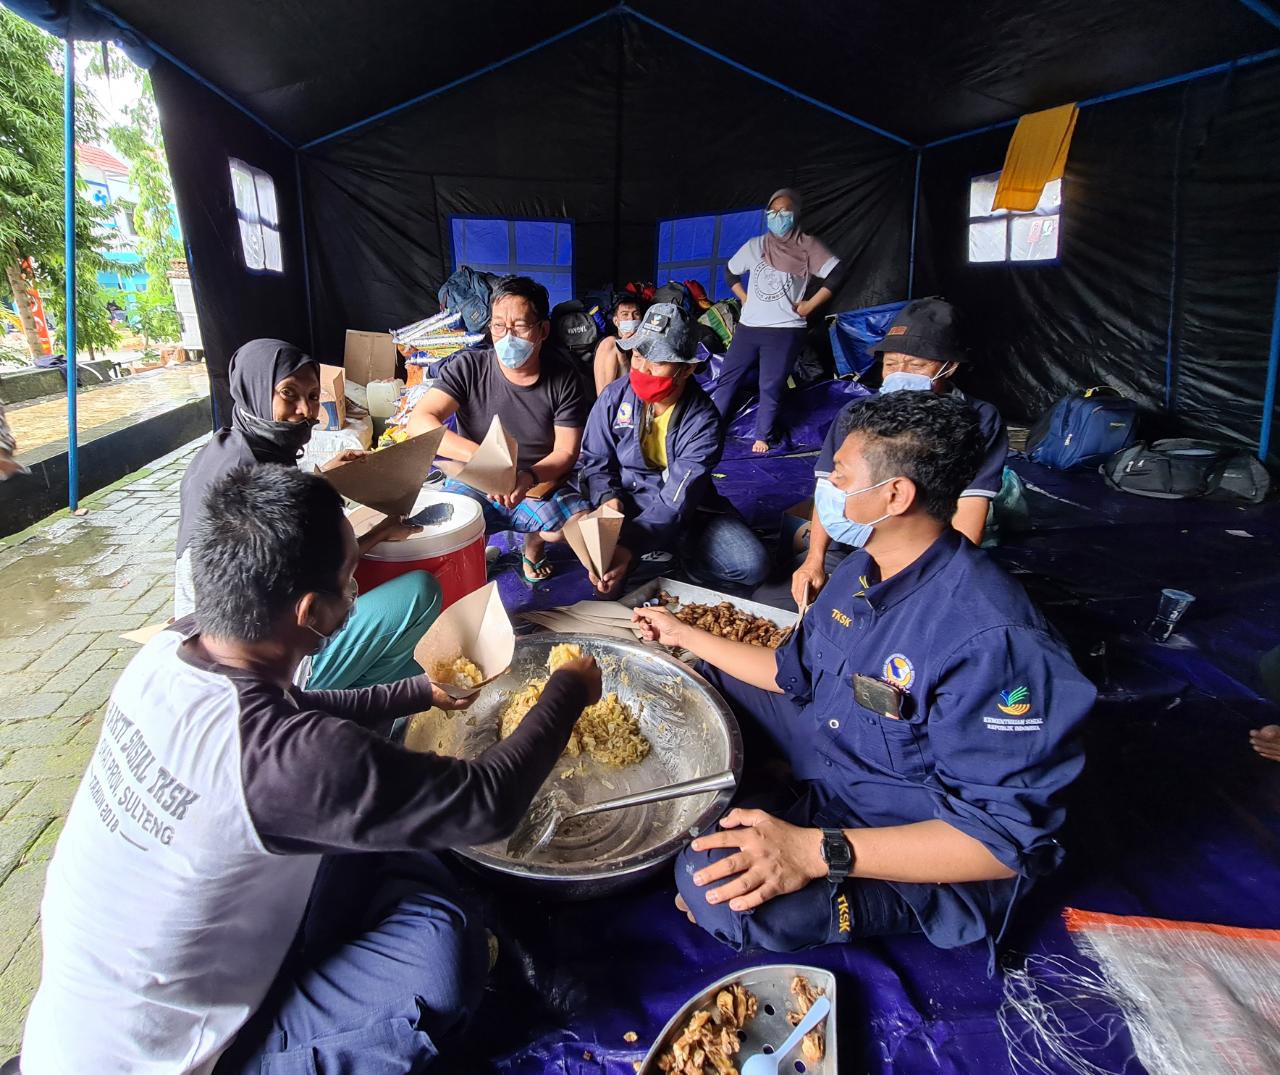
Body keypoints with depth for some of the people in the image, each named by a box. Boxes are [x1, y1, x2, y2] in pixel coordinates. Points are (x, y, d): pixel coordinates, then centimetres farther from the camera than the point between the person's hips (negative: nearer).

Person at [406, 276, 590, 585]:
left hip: (540, 485, 1)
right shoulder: (468, 368, -9)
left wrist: (528, 477, -29)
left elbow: (566, 452, -6)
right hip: (473, 484, -1)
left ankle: (533, 543, 12)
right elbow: (419, 422, -19)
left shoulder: (564, 382, -5)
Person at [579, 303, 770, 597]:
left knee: (752, 564, -20)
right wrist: (608, 497, -24)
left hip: (688, 511, -1)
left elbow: (676, 501, -26)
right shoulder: (615, 396, -10)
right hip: (627, 503, 2)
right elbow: (595, 460, -2)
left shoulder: (703, 420, -19)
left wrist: (629, 547, -38)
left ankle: (665, 558, -1)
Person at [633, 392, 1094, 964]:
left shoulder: (991, 640, -33)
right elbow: (791, 672, 11)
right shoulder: (863, 569, -4)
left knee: (718, 887, -33)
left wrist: (817, 852, -38)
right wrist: (687, 635, 15)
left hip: (925, 850, -8)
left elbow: (1005, 837, -30)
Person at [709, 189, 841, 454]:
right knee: (727, 379, 3)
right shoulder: (755, 246, 10)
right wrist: (746, 300, 12)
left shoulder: (807, 247, -1)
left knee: (771, 388, -3)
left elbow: (838, 274, -9)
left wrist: (809, 305, -10)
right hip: (748, 327, 4)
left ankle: (762, 438, 9)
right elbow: (730, 273, 23)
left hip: (785, 330, -4)